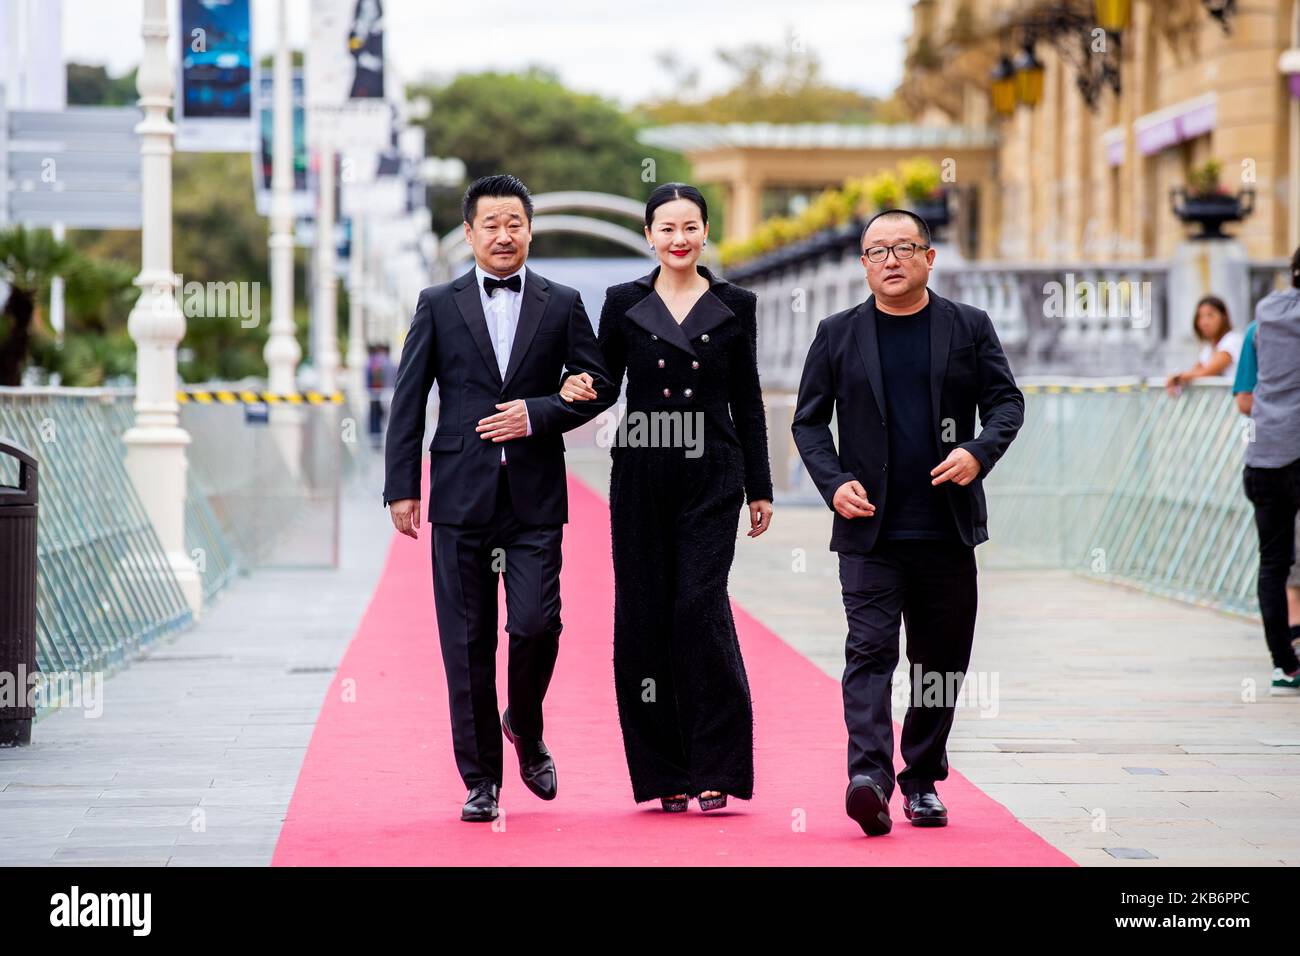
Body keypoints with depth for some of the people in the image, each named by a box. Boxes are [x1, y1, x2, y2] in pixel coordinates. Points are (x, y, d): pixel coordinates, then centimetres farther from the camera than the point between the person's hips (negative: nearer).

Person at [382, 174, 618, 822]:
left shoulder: (562, 304, 8)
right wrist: (401, 487, -1)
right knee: (468, 644, 2)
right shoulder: (438, 305, 7)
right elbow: (408, 399, 5)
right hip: (461, 495, 0)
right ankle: (481, 779, 11)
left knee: (536, 623, -10)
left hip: (534, 499, 0)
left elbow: (599, 386, 6)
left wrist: (537, 414, -10)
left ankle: (526, 727, 21)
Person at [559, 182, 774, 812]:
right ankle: (664, 771, 9)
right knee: (645, 613, 1)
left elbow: (747, 401, 8)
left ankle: (716, 766, -8)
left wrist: (760, 488, 6)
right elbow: (607, 385, 11)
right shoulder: (624, 304, 7)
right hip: (642, 476, 2)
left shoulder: (734, 306, 6)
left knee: (700, 603, -14)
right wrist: (577, 389, -12)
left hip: (711, 476, -2)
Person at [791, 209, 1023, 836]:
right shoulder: (838, 335, 7)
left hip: (947, 528, 2)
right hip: (870, 528, -1)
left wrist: (979, 452, -12)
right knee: (870, 650, -14)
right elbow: (808, 420, 9)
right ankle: (869, 776, -23)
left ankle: (923, 780, 19)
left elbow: (1006, 401, 8)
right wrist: (834, 483, -7)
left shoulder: (969, 327, 8)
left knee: (941, 659, 8)